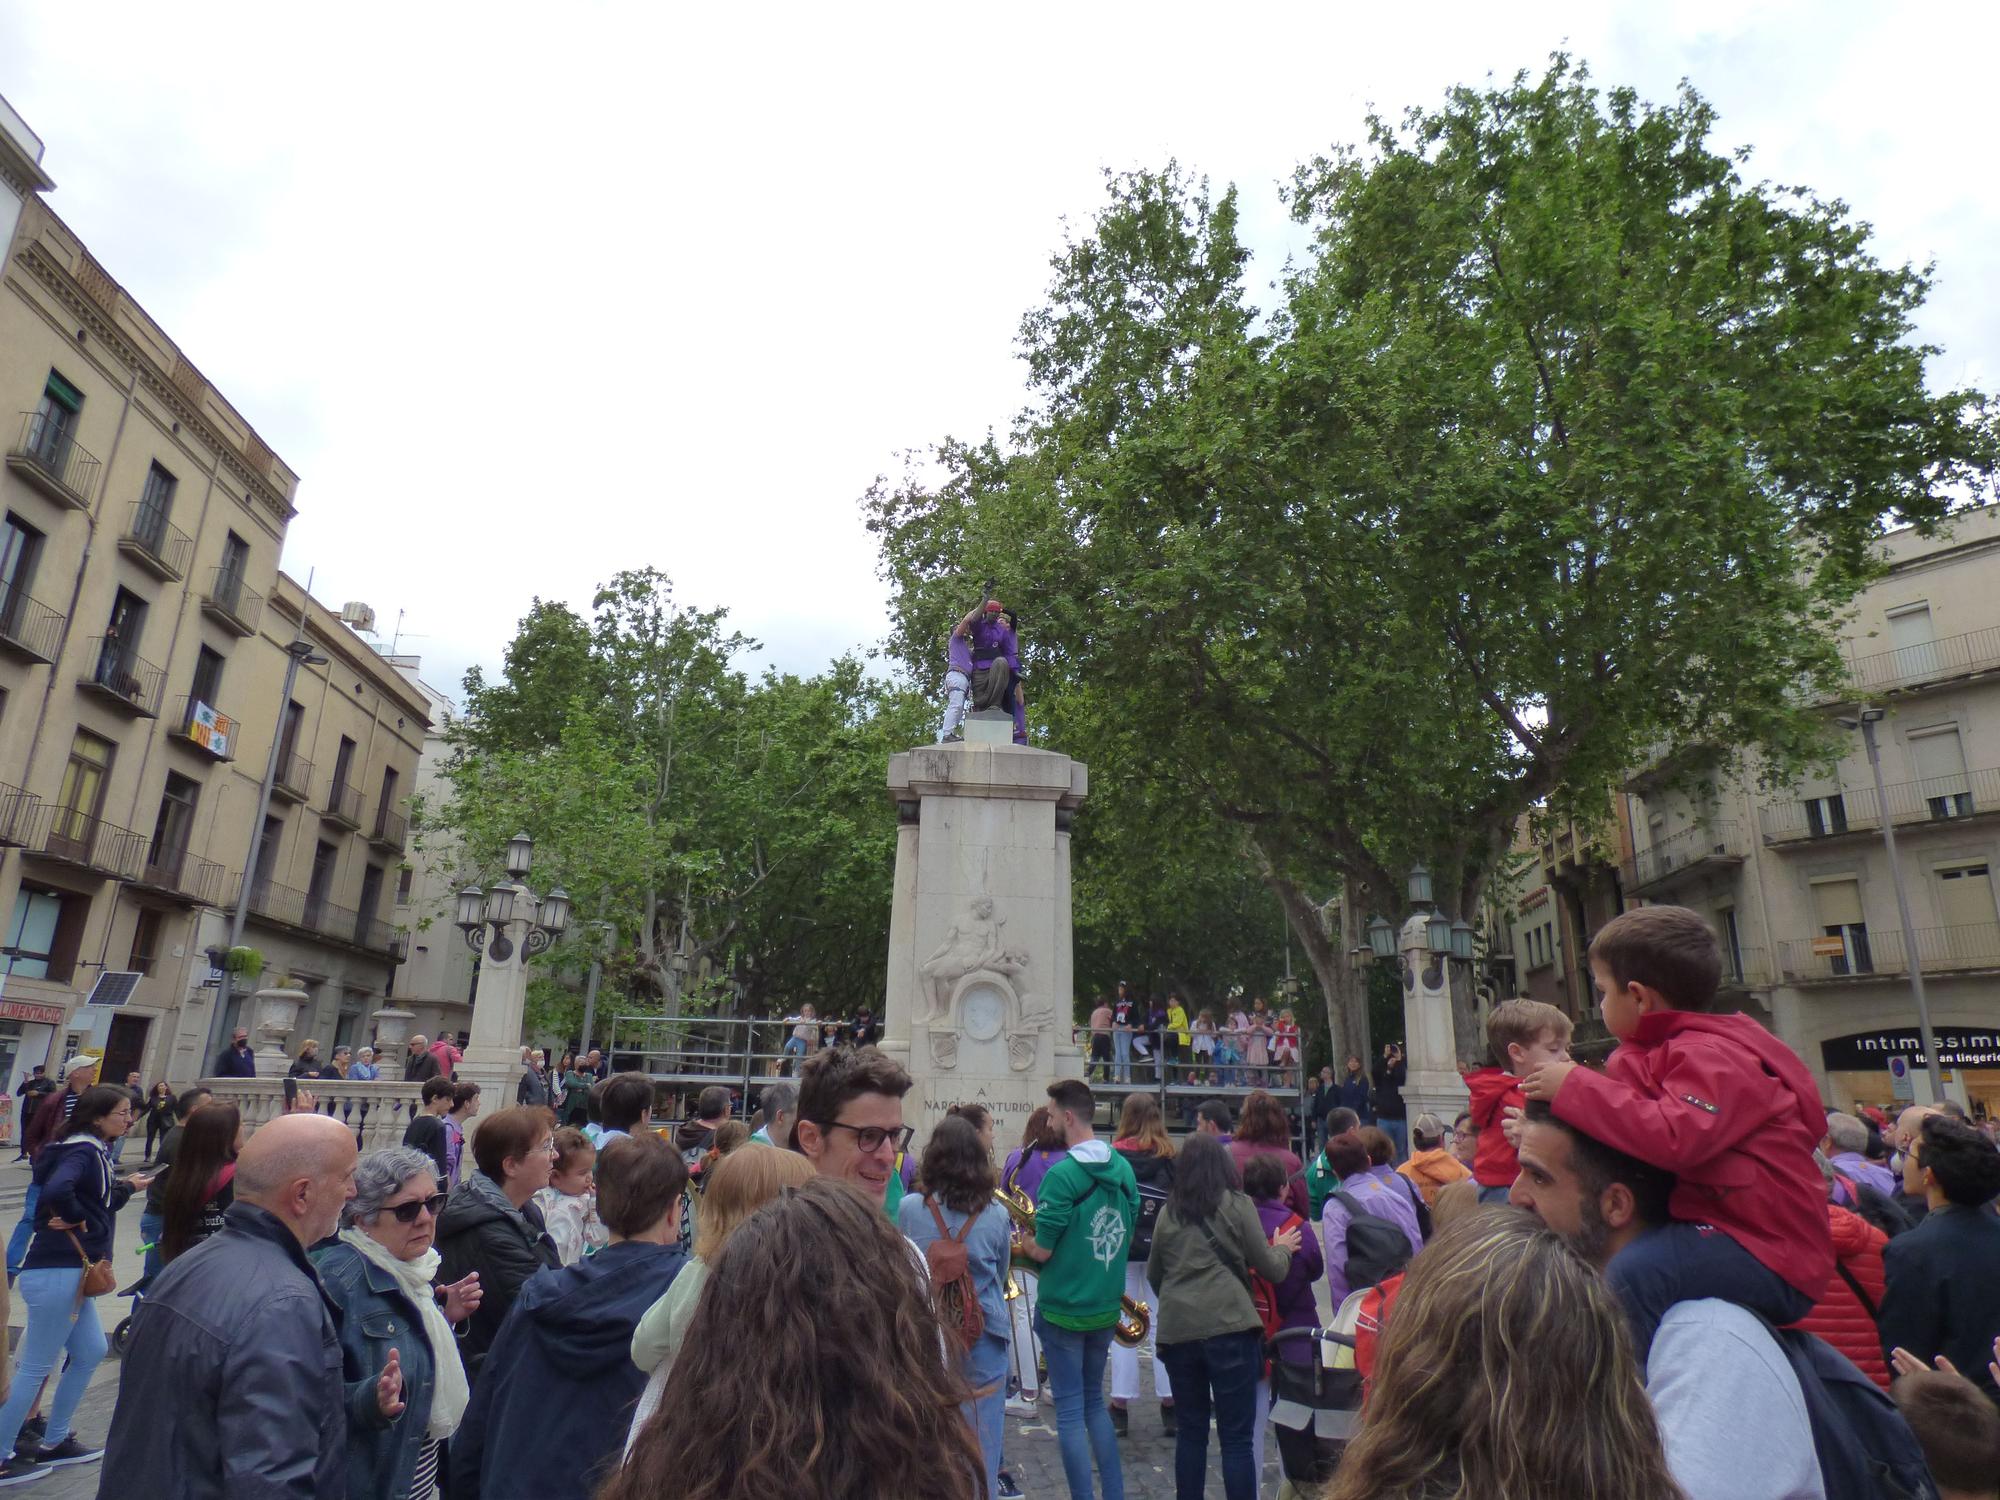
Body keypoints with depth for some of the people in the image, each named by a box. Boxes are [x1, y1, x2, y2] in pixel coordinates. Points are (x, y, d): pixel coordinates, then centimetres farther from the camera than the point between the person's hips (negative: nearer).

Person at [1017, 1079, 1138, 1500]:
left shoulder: (1062, 1174, -22)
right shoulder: (1123, 1168, 2)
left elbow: (1042, 1250, -19)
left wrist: (1022, 1241, 1)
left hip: (1063, 1308, -7)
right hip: (1106, 1305, 7)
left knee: (1070, 1411, 6)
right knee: (1094, 1401, 21)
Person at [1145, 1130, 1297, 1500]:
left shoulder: (1168, 1211, 7)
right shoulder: (1237, 1205, -2)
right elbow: (1270, 1269, 2)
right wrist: (1283, 1247, 22)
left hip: (1177, 1330, 3)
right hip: (1230, 1327, -3)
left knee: (1190, 1431, 16)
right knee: (1236, 1437, 4)